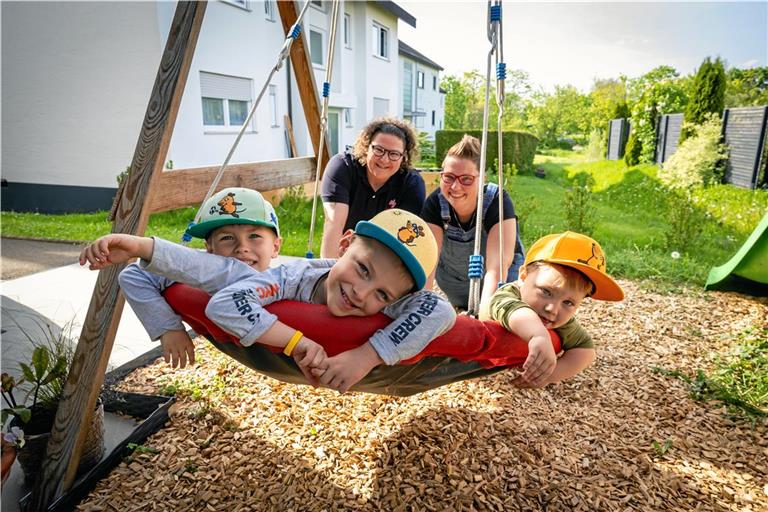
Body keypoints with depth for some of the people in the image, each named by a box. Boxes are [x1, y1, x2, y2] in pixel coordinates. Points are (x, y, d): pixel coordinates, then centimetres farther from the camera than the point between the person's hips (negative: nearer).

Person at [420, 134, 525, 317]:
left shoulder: (497, 201, -32)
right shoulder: (435, 203, -24)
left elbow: (496, 269, -42)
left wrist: (483, 318, -54)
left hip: (501, 281, -2)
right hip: (454, 279, 2)